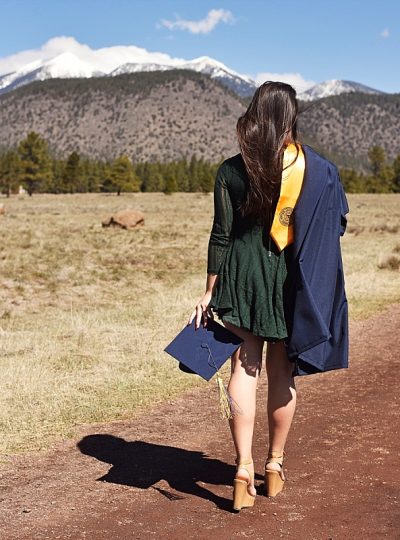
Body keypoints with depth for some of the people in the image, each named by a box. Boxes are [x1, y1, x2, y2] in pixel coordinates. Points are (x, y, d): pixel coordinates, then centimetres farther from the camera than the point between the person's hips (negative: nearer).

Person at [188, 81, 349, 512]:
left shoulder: (231, 171, -6)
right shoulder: (318, 168, -5)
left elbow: (221, 236, -5)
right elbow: (337, 225, 1)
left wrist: (209, 292, 1)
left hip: (243, 278, -1)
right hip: (294, 283, 1)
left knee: (244, 368, 5)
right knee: (282, 373, 11)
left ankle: (244, 469, -3)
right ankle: (275, 465, 23)